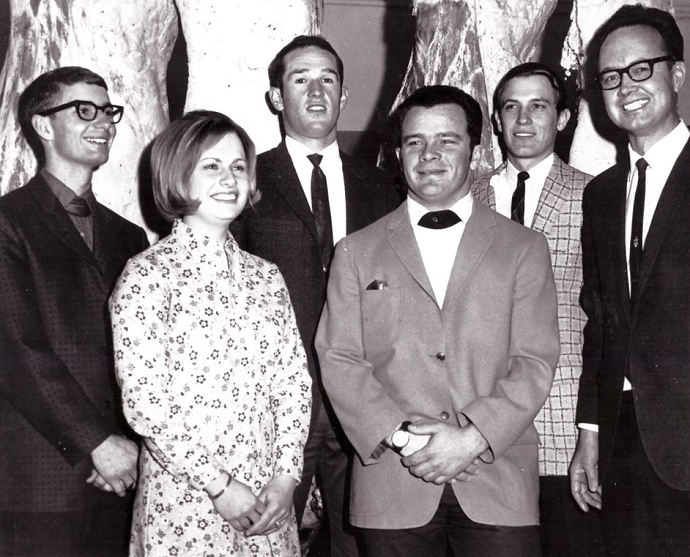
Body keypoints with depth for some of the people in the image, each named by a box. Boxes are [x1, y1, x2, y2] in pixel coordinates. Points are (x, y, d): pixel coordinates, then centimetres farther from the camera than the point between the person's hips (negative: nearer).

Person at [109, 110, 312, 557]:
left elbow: (293, 379, 5)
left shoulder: (265, 276, 7)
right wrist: (218, 485, -13)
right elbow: (143, 400, -13)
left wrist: (286, 474, -6)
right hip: (184, 502, -4)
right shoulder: (146, 276, -8)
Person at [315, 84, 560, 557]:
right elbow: (338, 360, 1)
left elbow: (536, 362, 0)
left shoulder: (524, 248, 8)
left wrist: (472, 436, -13)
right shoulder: (356, 253, 9)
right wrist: (399, 436, -12)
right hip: (392, 487, 1)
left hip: (499, 483, 0)